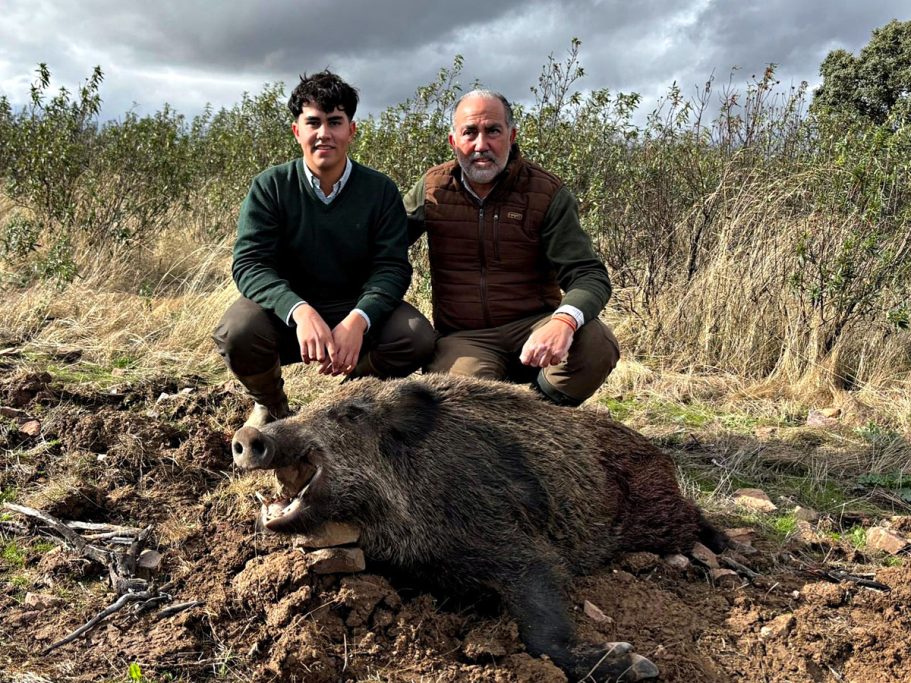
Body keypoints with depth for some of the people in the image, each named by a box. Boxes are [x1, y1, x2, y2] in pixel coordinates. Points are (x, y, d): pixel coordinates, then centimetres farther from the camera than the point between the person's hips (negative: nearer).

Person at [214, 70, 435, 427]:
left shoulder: (381, 191, -3)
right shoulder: (270, 187, -5)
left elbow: (392, 267, -11)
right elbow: (249, 263, -16)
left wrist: (357, 320, -32)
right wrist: (299, 311, -36)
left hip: (357, 310, 1)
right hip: (287, 312, -1)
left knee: (419, 337, -26)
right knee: (237, 331, -32)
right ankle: (269, 404, 5)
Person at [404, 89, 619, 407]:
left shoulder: (548, 193, -4)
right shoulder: (432, 189, 5)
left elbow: (589, 275, -10)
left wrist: (564, 321, -35)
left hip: (533, 327, 1)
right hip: (463, 338, 0)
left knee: (598, 345, -30)